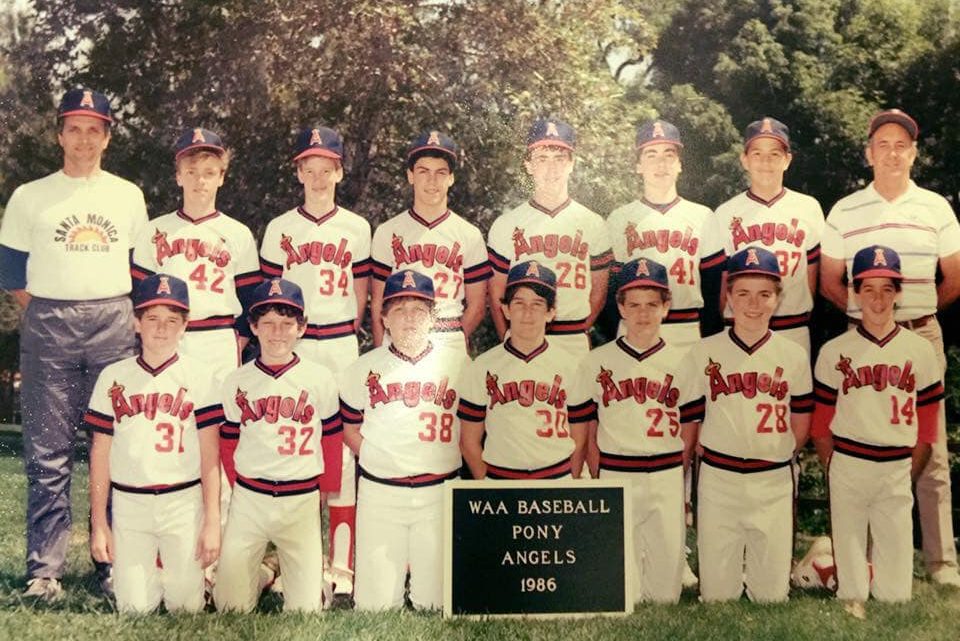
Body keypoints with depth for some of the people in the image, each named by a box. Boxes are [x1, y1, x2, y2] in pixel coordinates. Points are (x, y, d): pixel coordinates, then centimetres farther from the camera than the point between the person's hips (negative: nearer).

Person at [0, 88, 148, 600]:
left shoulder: (128, 196, 13)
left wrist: (118, 309, 7)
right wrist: (44, 310, 2)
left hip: (114, 326, 1)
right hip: (49, 328, -1)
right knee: (47, 453, -1)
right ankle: (44, 570, 6)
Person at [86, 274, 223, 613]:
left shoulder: (199, 376, 0)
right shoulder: (113, 377, 5)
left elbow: (209, 453, -1)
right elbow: (100, 453, 7)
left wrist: (212, 521, -5)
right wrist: (98, 523, 5)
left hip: (184, 502, -1)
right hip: (129, 504, 1)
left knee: (187, 607, 1)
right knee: (134, 608, 2)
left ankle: (180, 579, 30)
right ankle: (150, 578, 31)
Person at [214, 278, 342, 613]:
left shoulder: (320, 379, -1)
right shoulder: (236, 381, 2)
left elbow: (332, 439, 7)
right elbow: (229, 443, 12)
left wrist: (329, 494, 11)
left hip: (302, 501, -1)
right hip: (248, 499, 1)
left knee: (306, 606, -2)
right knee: (230, 604, 2)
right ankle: (255, 571, 32)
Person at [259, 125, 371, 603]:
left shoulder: (356, 228, 7)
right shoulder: (279, 229, 6)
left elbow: (360, 295, 10)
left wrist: (340, 335, 7)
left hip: (341, 347, 0)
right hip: (291, 347, 0)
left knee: (341, 452, -2)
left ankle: (341, 567, 1)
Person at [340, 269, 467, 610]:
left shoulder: (458, 363, 4)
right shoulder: (364, 368, 6)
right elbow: (350, 428, 13)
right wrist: (381, 461, 2)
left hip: (440, 493, 0)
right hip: (379, 493, 1)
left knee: (436, 600, 3)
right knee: (375, 601, 4)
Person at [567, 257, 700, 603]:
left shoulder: (681, 361, 6)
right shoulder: (596, 362, 4)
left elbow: (688, 434, 8)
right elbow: (589, 432, 6)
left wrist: (671, 480, 5)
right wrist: (601, 483, 1)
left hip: (666, 483, 1)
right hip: (614, 479, 0)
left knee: (665, 592, 3)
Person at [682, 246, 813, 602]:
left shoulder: (794, 355, 3)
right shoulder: (705, 353, 0)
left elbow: (800, 425, 10)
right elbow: (689, 419, 4)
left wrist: (773, 457, 9)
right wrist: (712, 457, 3)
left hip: (775, 483, 1)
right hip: (717, 480, -1)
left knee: (772, 588, 9)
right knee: (717, 586, 7)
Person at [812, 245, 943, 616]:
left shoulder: (920, 350, 4)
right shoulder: (834, 351, 2)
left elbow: (928, 422, 7)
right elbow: (820, 420, 5)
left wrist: (911, 473, 3)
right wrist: (834, 469, 2)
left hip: (897, 469, 1)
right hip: (847, 464, 0)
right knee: (848, 543, 5)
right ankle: (852, 604, 18)